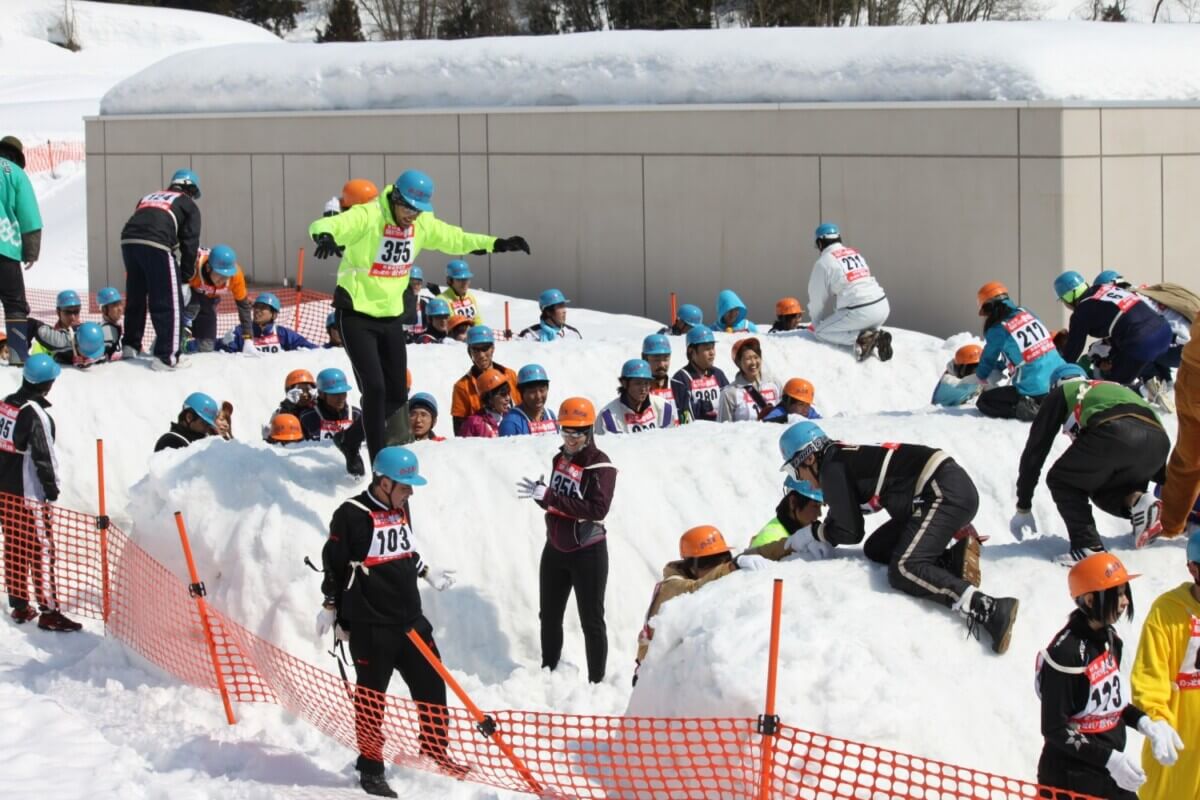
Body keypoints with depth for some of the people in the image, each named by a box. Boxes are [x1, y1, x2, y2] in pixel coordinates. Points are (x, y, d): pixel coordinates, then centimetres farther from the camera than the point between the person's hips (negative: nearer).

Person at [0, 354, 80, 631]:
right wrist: (52, 486, -6)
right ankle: (49, 611, -5)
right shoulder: (35, 414, -19)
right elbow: (43, 455, -17)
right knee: (41, 550, -4)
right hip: (29, 493, -8)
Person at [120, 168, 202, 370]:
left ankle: (130, 346, 34)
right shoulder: (189, 205, 19)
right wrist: (186, 275, 15)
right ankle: (167, 356, -7)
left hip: (128, 241, 6)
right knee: (169, 303, -1)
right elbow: (189, 243, 9)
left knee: (135, 297, 23)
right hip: (156, 246, -6)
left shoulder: (149, 197, 34)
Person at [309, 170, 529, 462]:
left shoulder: (422, 224, 2)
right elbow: (323, 226, -34)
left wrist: (497, 244, 13)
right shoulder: (367, 216, -19)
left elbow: (455, 238, 18)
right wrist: (326, 237, -58)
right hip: (357, 316, -7)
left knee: (397, 393, 8)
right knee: (374, 388, -13)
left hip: (392, 317, 7)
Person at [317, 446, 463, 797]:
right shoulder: (352, 515, -15)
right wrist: (331, 609, -4)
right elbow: (335, 563, -8)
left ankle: (435, 752, 26)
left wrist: (427, 573, 31)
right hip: (371, 626, -7)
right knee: (371, 697, 2)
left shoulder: (399, 507, 8)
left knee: (431, 685, 11)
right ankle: (370, 768, 13)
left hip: (410, 619, 7)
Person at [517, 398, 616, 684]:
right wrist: (539, 494, -8)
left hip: (588, 553, -8)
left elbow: (598, 509, -27)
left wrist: (549, 496, -28)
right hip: (555, 550, 8)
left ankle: (596, 681, 7)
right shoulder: (560, 458, 7)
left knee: (591, 621, 0)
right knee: (549, 616, 17)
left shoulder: (600, 465, -15)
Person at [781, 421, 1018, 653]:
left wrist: (816, 532, 14)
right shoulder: (845, 458, 21)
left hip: (946, 492, -10)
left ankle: (991, 610, -37)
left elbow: (850, 532, -3)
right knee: (876, 550, 15)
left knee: (903, 571, -23)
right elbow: (843, 517, 34)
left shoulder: (831, 467, -6)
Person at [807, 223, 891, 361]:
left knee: (820, 332, 6)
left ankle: (861, 338, -13)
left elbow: (817, 300, 7)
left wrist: (817, 324, 26)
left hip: (859, 312, -7)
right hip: (883, 307, 7)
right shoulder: (856, 254, 21)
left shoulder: (823, 263, 0)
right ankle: (877, 337, 2)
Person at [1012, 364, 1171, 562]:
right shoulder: (1117, 388, 43)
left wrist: (1023, 508, 35)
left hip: (1113, 431, -5)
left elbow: (1035, 449, 30)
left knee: (1062, 481, 20)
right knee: (1103, 489, 31)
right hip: (1158, 440, 5)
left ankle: (1088, 546, 2)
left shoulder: (1061, 393, 30)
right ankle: (1136, 501, 3)